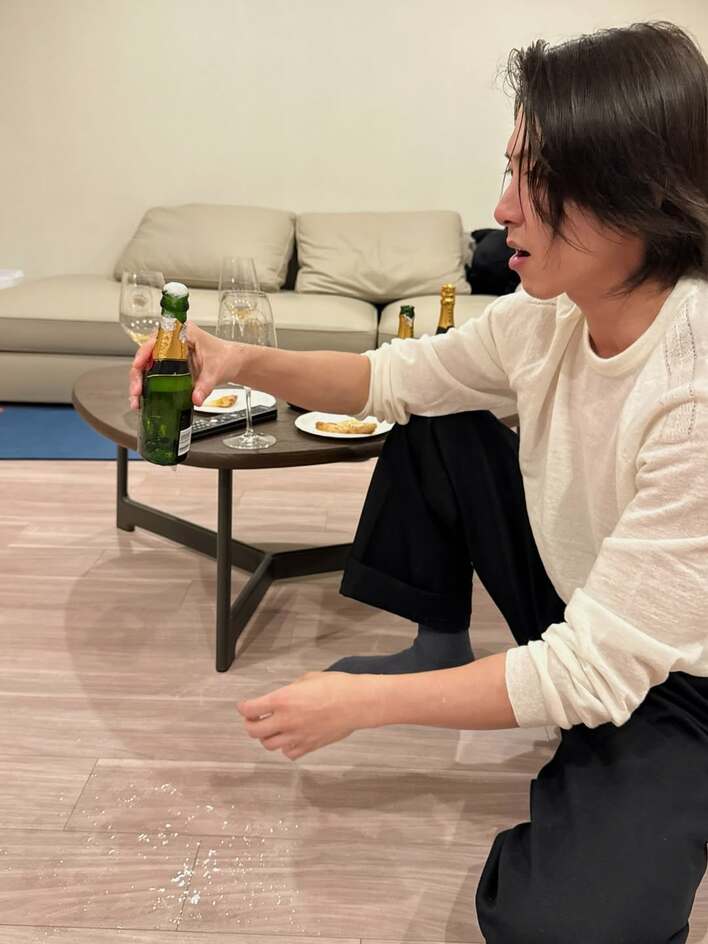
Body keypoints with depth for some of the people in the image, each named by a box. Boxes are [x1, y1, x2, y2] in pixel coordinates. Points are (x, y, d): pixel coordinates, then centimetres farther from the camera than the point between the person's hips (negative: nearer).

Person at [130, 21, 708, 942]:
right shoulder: (551, 314, -14)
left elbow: (595, 672, -31)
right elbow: (397, 378, 1)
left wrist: (359, 704, -26)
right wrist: (247, 361, -17)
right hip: (570, 607, 6)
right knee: (432, 426, -1)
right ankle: (440, 650, 15)